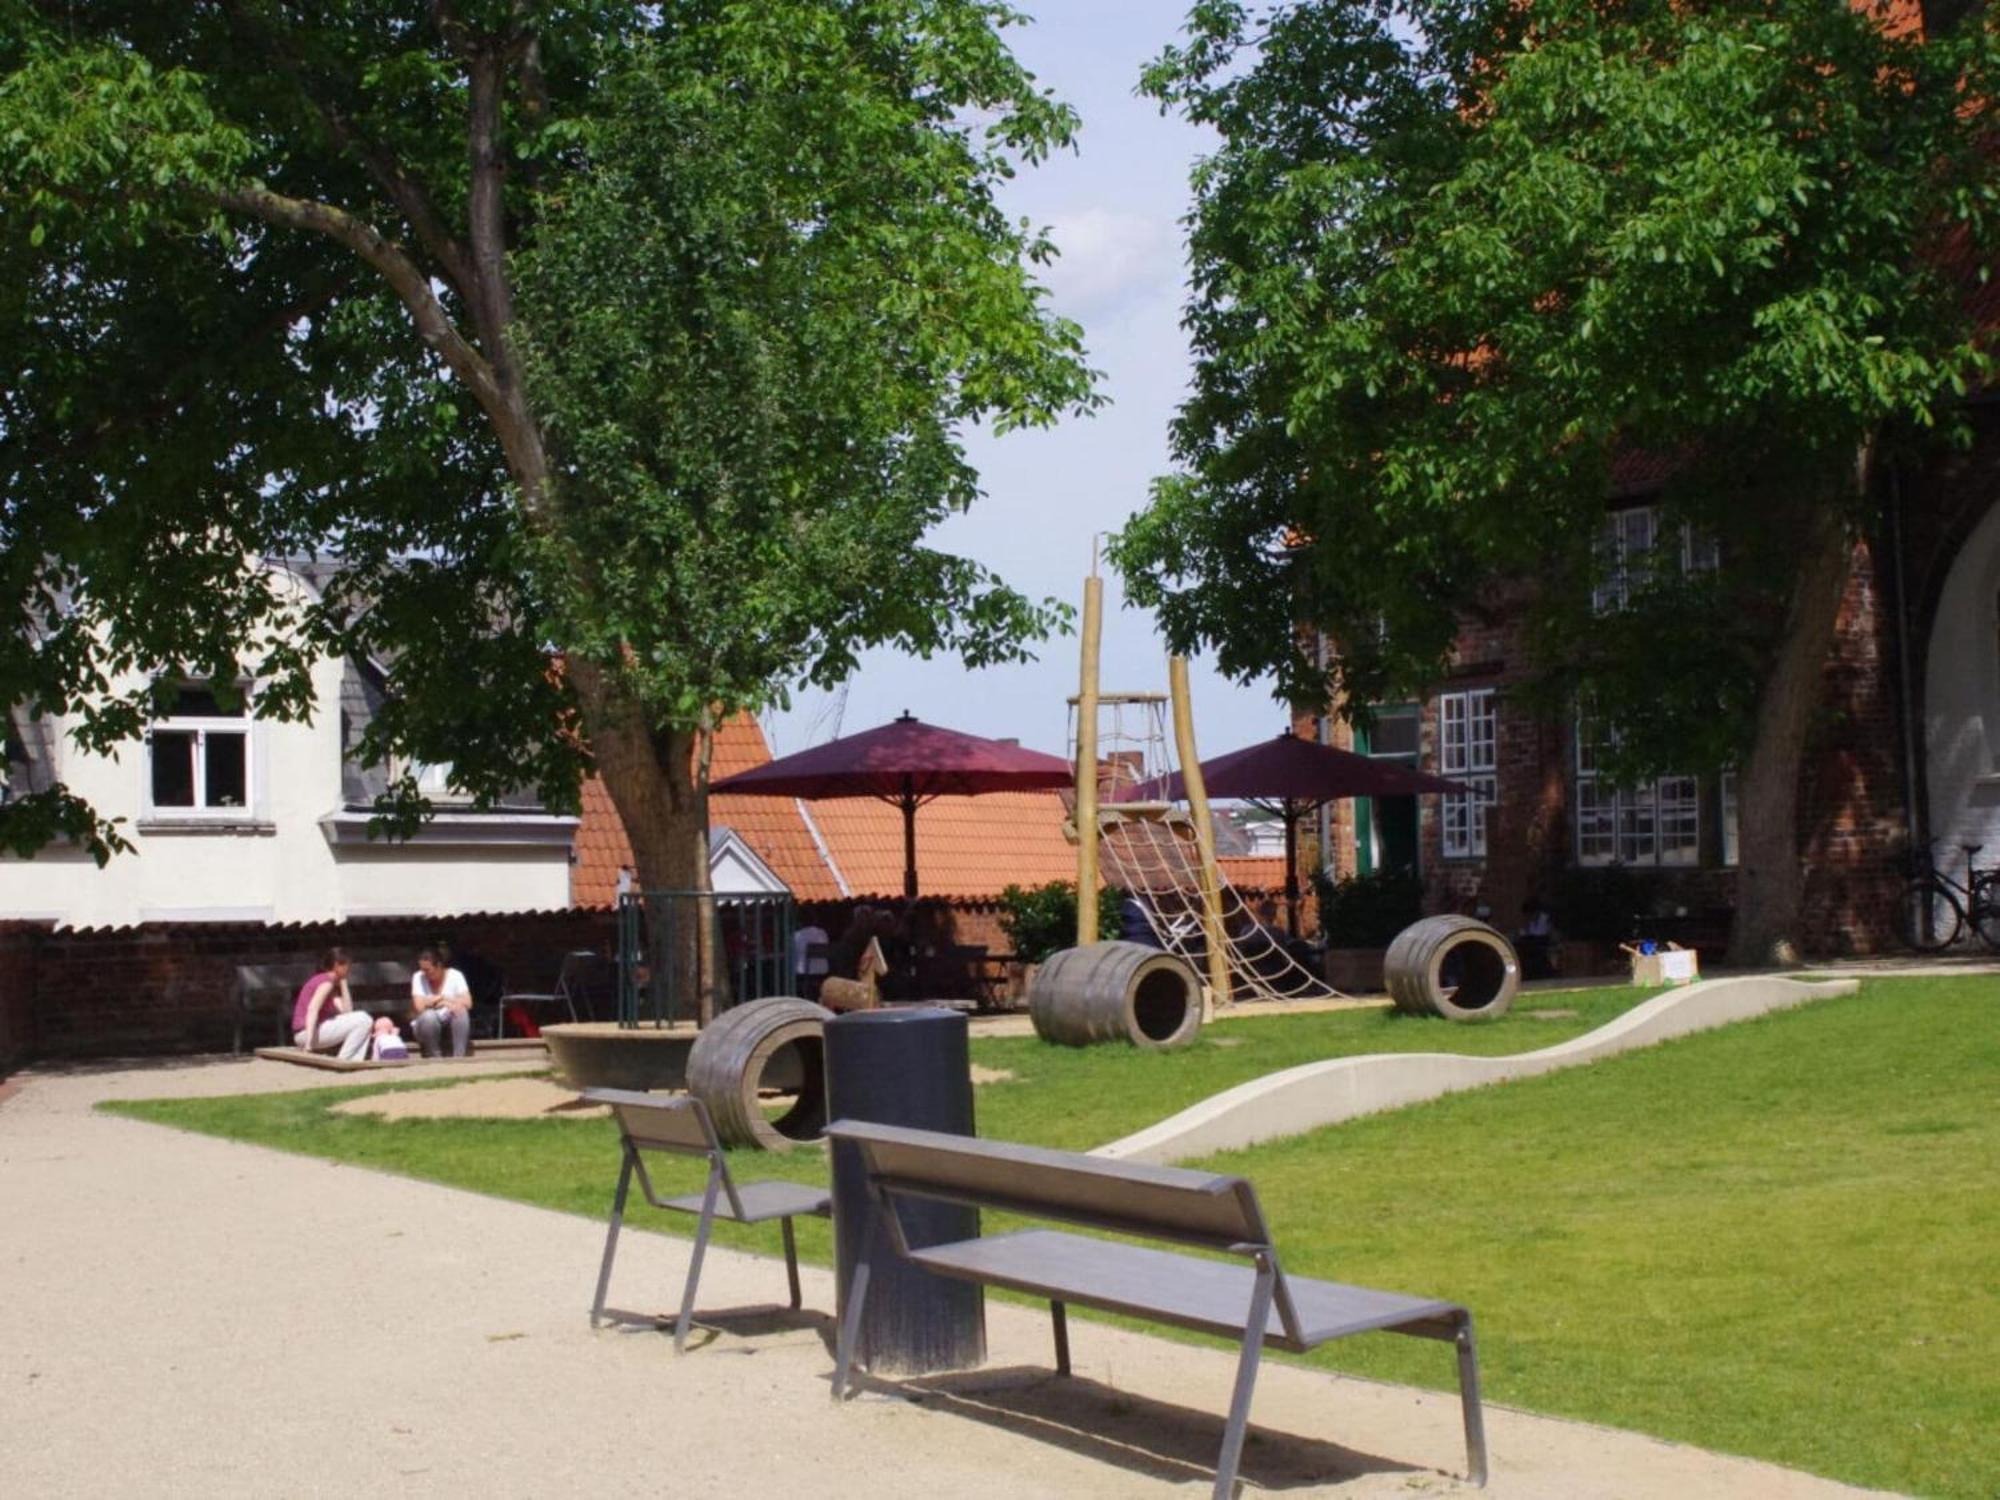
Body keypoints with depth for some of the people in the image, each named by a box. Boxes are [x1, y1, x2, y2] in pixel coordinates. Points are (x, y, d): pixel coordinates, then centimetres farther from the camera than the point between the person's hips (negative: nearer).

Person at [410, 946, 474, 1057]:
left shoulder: (455, 976, -9)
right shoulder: (418, 978, -9)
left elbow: (467, 1003, -20)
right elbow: (419, 1007, -20)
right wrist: (441, 998, -16)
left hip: (452, 1025, 1)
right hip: (427, 1024, 0)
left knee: (461, 1010, -29)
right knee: (429, 1015, -33)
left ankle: (458, 1058, -30)